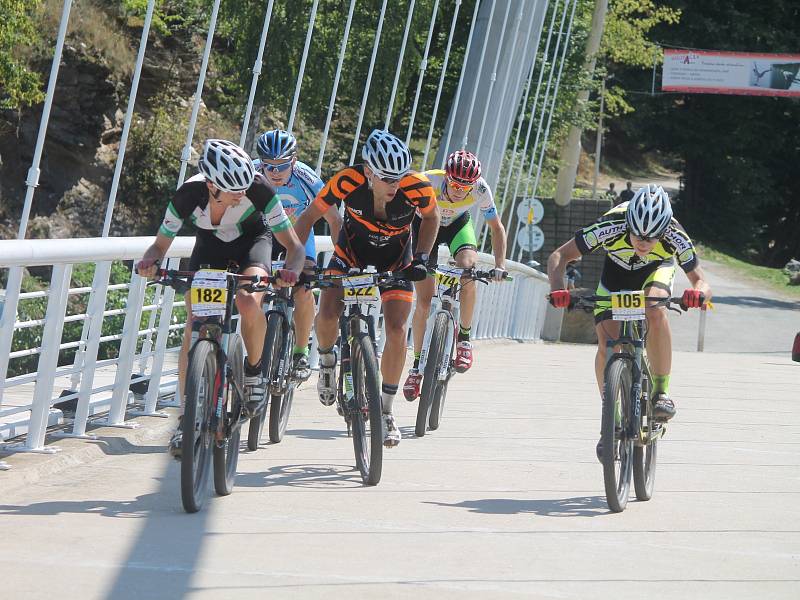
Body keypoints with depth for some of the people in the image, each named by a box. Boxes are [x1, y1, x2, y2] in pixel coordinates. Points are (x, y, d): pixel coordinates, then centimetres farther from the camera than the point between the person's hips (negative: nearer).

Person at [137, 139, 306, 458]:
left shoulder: (259, 190, -35)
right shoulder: (188, 196, -32)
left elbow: (293, 244, -31)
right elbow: (161, 244, -19)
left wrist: (292, 270, -53)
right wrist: (150, 261, -42)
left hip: (252, 241, -1)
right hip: (210, 244, 1)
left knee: (249, 304, -31)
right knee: (195, 327, -14)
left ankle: (254, 370, -3)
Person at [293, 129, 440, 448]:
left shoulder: (416, 188, -30)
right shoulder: (348, 181, -32)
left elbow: (431, 217, -6)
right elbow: (309, 217, -18)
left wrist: (421, 258, -16)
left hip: (396, 260, 0)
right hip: (351, 254, 0)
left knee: (396, 331, -14)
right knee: (327, 316, -21)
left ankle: (385, 409, 2)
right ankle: (327, 360, 14)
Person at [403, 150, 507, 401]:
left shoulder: (480, 189, -30)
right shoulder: (427, 183, -38)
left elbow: (497, 227, -15)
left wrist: (500, 265, -26)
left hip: (458, 223, 1)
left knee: (468, 267, -31)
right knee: (424, 302, -7)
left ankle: (464, 339, -12)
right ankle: (417, 366, 10)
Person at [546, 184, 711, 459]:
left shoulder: (674, 236, -36)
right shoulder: (611, 227, -37)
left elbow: (700, 281, -30)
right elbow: (559, 256, -30)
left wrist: (698, 293, -54)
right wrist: (557, 289, -48)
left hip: (656, 271, 0)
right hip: (616, 274, 1)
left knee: (656, 311, -34)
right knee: (606, 346, -17)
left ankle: (661, 392, -20)